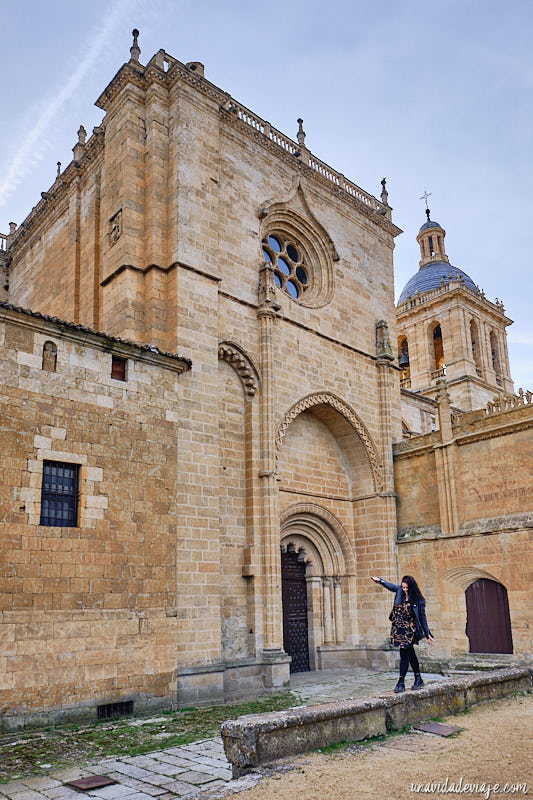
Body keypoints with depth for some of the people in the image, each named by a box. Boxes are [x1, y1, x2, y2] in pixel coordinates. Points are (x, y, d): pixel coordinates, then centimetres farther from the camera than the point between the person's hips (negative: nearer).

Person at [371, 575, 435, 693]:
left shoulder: (418, 600, -11)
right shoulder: (399, 590, -1)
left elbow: (422, 617, -6)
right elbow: (390, 585, 20)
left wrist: (428, 634, -5)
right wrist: (379, 580, 20)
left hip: (409, 630, -5)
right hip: (398, 629, 5)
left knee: (404, 654, -8)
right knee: (410, 654, 14)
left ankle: (401, 682, -3)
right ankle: (418, 679, 24)